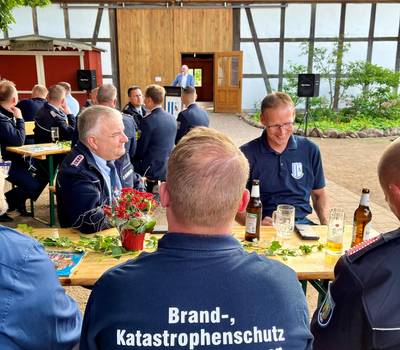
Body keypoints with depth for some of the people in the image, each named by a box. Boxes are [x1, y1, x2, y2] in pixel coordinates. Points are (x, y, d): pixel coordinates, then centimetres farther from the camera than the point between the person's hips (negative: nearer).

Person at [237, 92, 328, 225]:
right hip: (265, 225, -3)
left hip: (302, 222, 3)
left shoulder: (310, 150, 7)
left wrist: (325, 223, 0)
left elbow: (319, 194, 18)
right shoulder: (247, 154, -4)